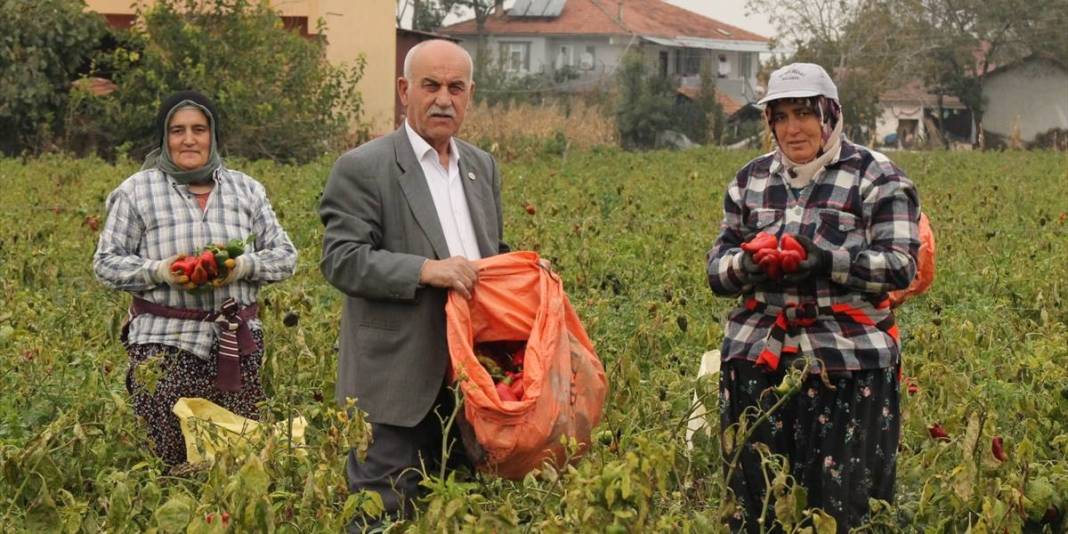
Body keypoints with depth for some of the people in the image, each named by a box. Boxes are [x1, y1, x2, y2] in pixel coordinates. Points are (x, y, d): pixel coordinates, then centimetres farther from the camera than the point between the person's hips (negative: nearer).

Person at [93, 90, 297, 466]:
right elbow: (106, 263, 5)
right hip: (166, 345, -2)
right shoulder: (137, 191, 6)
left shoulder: (246, 191, 13)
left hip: (236, 343, 2)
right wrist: (159, 271, -13)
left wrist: (244, 266, -8)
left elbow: (284, 256, 13)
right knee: (171, 460, -8)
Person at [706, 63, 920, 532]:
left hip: (848, 366, -4)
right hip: (758, 359, 4)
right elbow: (717, 271, 13)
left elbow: (900, 267, -8)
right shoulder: (750, 180, 14)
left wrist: (819, 256, -20)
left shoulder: (876, 178, 0)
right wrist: (750, 262, -11)